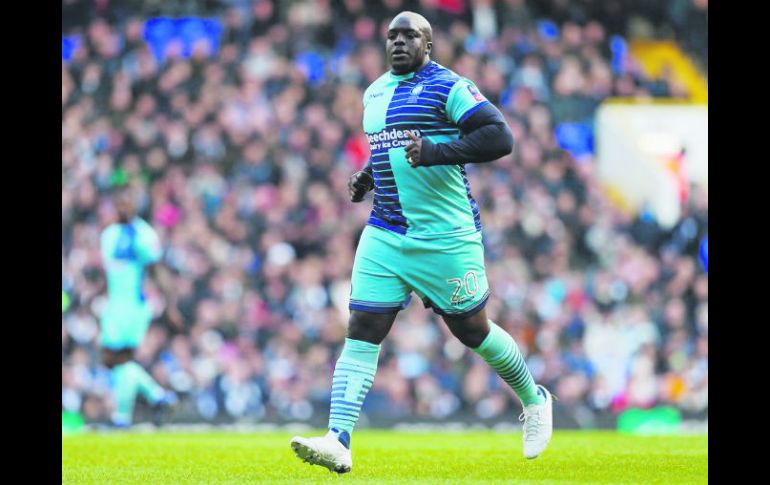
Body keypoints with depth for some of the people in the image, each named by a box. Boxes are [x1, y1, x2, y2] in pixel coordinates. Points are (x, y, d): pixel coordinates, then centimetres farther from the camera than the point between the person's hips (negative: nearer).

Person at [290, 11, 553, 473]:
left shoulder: (449, 87, -8)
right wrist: (368, 176, 13)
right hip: (385, 235, 6)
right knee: (361, 334, -8)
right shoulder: (376, 92, 15)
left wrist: (435, 152, -26)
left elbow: (500, 137, -17)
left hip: (446, 238, -6)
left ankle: (535, 401, 33)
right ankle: (338, 443, -17)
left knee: (474, 331, 7)